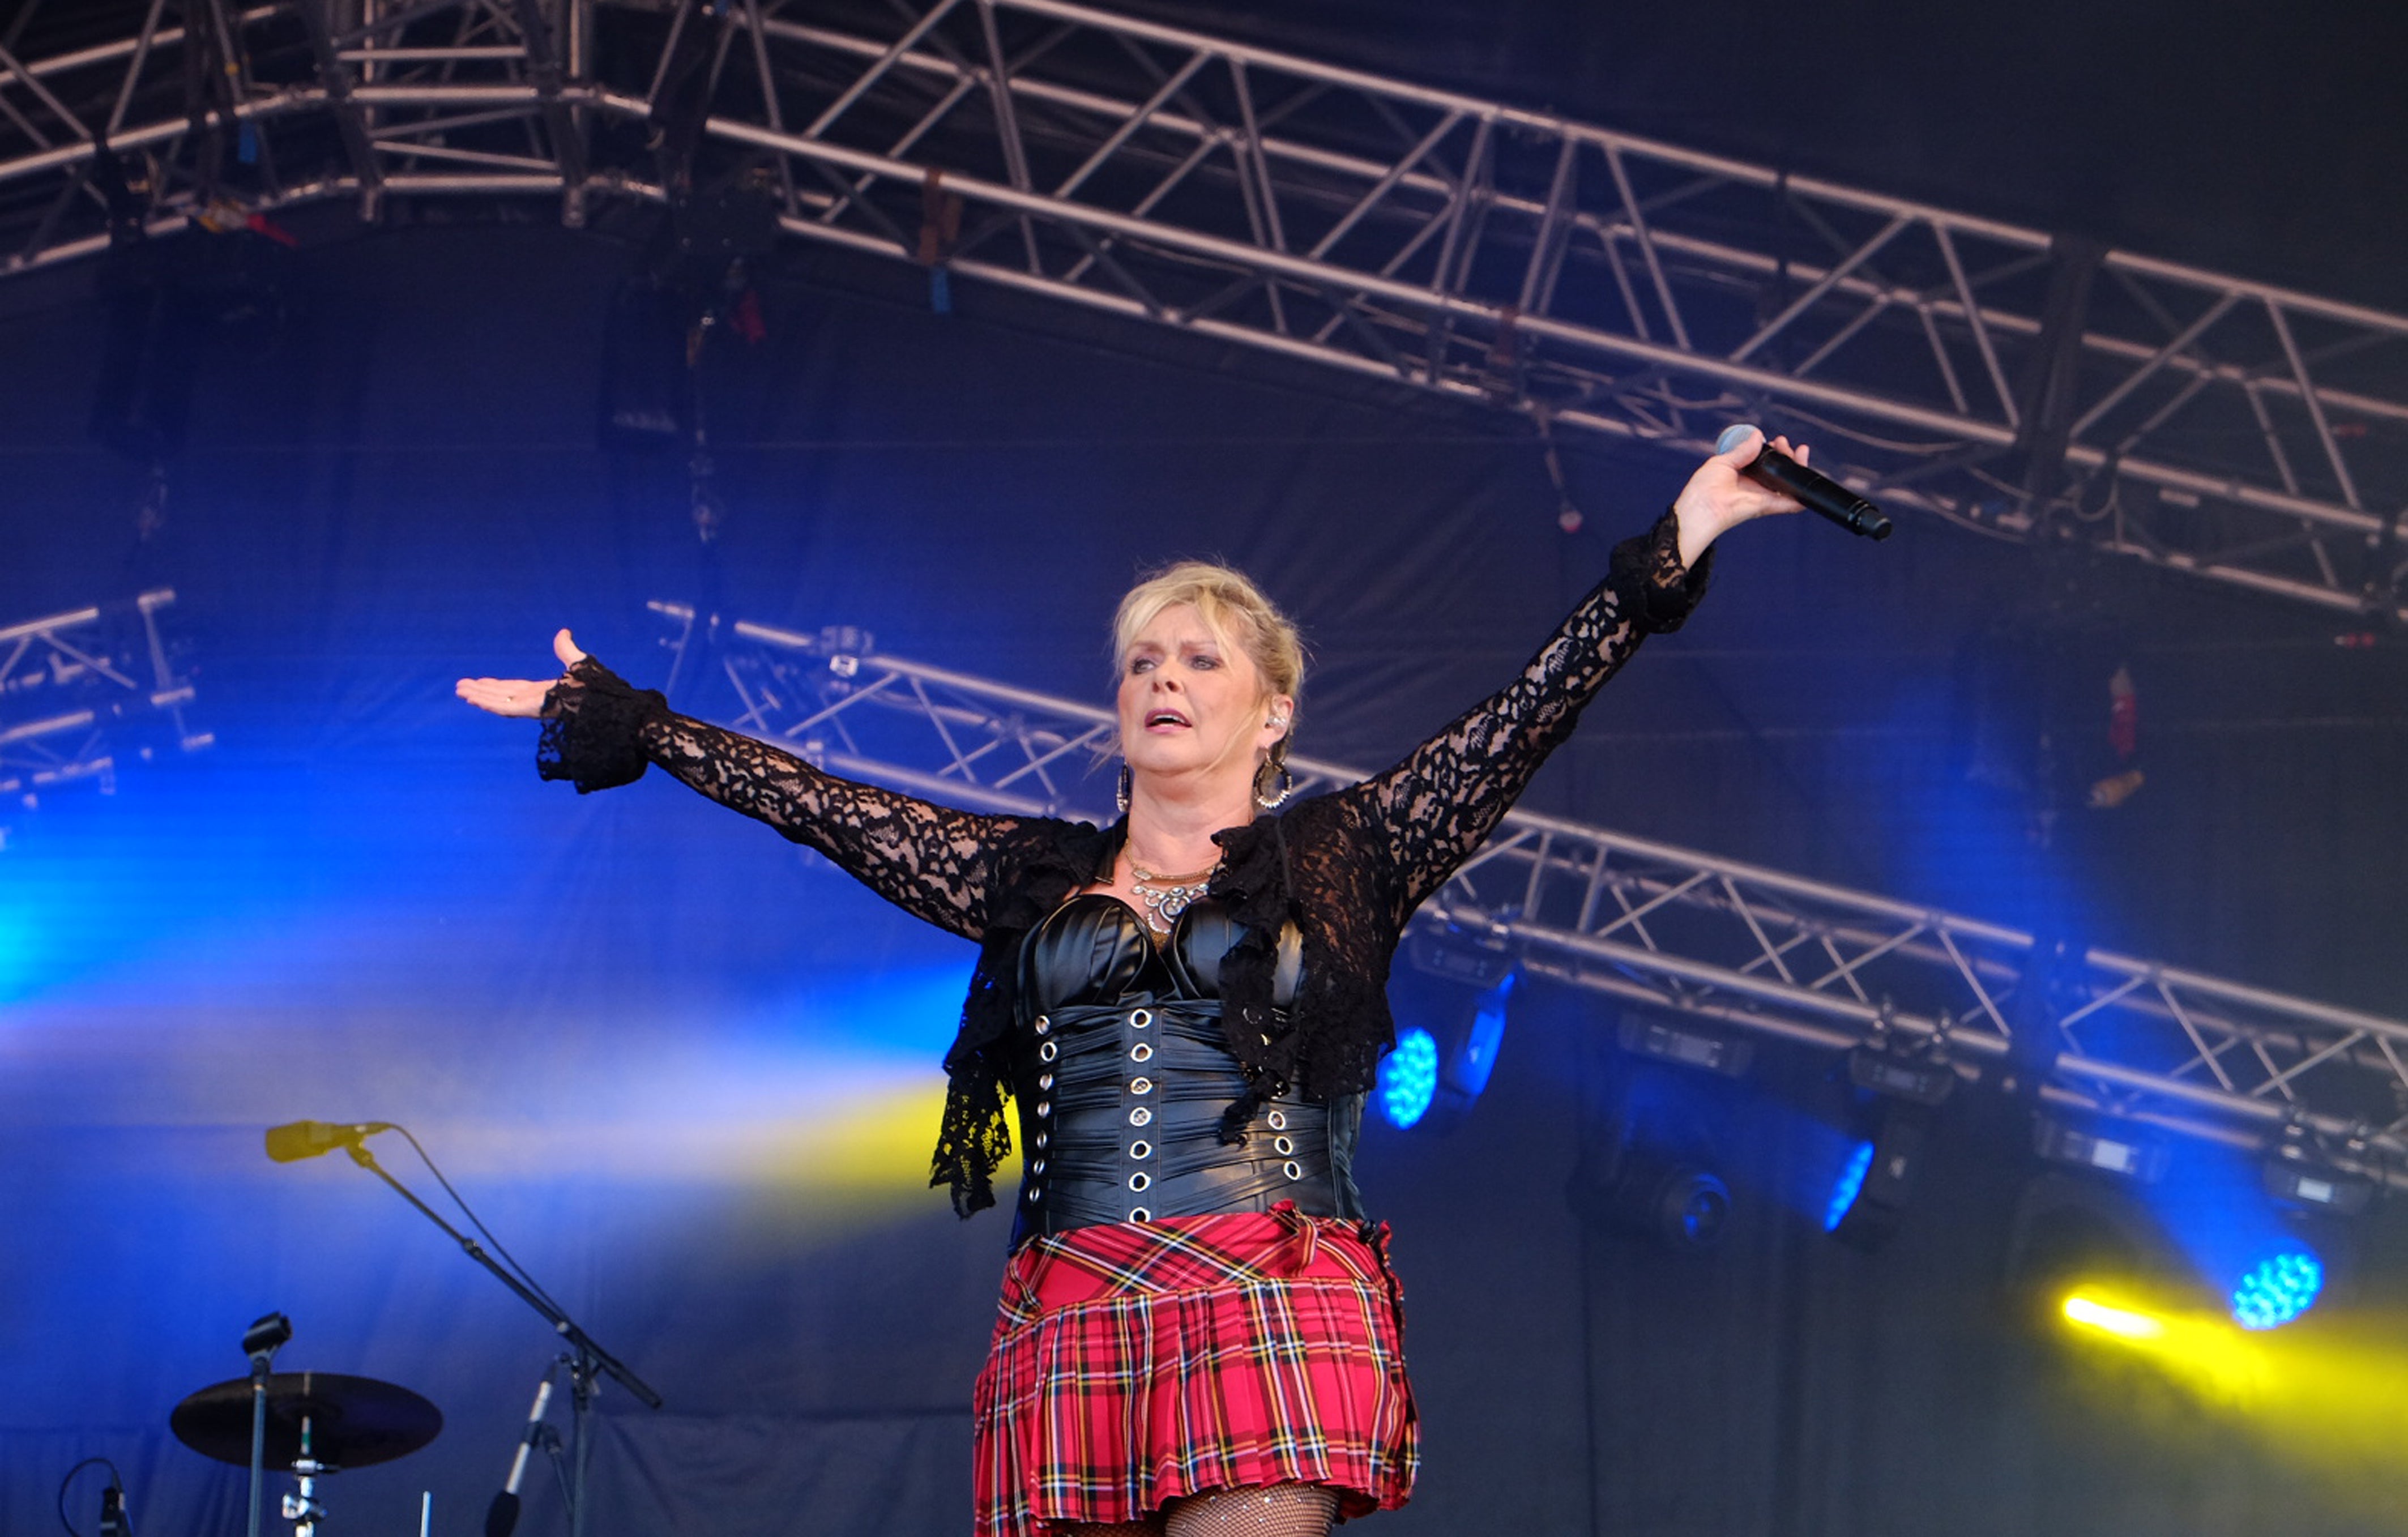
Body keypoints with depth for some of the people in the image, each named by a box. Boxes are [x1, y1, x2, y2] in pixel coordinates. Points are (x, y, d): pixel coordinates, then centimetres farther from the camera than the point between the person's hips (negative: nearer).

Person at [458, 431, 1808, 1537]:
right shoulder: (1035, 878, 20)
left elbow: (1522, 725, 5)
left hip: (1275, 1305, -3)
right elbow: (826, 810, 22)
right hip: (1070, 1322, 3)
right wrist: (626, 724, 22)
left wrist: (1673, 549, -2)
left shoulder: (1340, 861, 12)